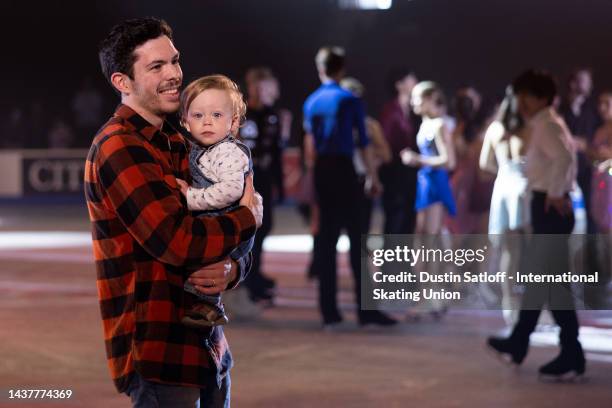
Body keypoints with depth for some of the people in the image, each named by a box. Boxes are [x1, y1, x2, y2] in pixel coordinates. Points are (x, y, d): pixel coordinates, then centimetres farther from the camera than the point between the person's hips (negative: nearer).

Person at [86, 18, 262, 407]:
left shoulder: (178, 145, 14)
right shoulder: (119, 146, -13)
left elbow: (232, 242, 16)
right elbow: (176, 239, -24)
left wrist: (230, 270, -8)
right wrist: (249, 216, -7)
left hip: (206, 343, 8)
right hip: (158, 349, -8)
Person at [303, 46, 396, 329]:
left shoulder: (311, 102, 10)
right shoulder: (350, 100, -4)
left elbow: (310, 143, 13)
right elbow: (363, 142, -4)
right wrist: (372, 177, 2)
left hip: (321, 172, 5)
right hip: (344, 170, -5)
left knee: (326, 239, 7)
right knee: (356, 239, -2)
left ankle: (329, 312, 6)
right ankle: (365, 310, -4)